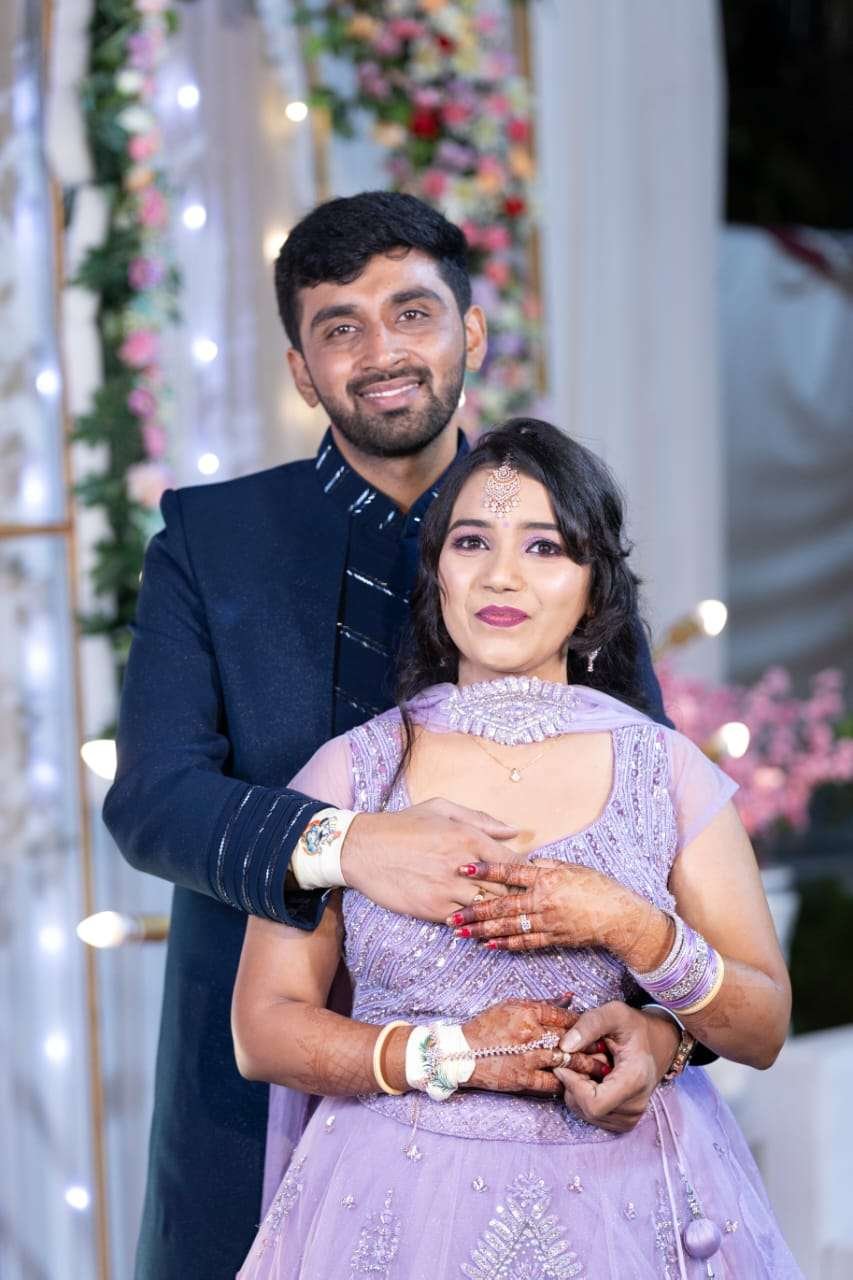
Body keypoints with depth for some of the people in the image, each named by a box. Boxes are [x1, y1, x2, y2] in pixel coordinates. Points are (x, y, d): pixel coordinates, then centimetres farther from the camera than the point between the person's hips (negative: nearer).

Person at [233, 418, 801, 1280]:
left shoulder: (667, 772, -1)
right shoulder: (353, 770, -3)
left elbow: (763, 1031, -1)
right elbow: (263, 1028, -4)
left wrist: (632, 930, -17)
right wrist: (454, 1053, -16)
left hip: (628, 1205, 1)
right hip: (404, 1205, -1)